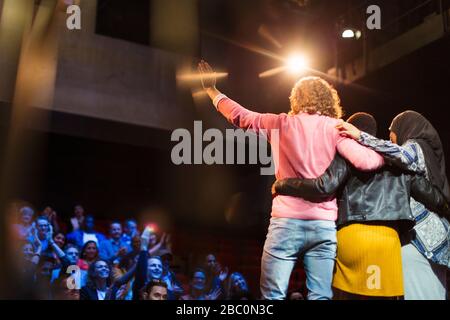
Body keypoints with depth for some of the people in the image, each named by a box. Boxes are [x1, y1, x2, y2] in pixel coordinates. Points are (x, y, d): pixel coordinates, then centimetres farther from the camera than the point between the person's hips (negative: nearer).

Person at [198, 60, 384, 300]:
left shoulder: (282, 123, 6)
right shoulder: (334, 126, 4)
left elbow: (240, 116, 17)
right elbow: (363, 161, -9)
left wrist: (211, 90, 31)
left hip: (286, 221, 0)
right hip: (324, 224, 1)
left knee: (273, 296, 4)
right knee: (320, 297, 4)